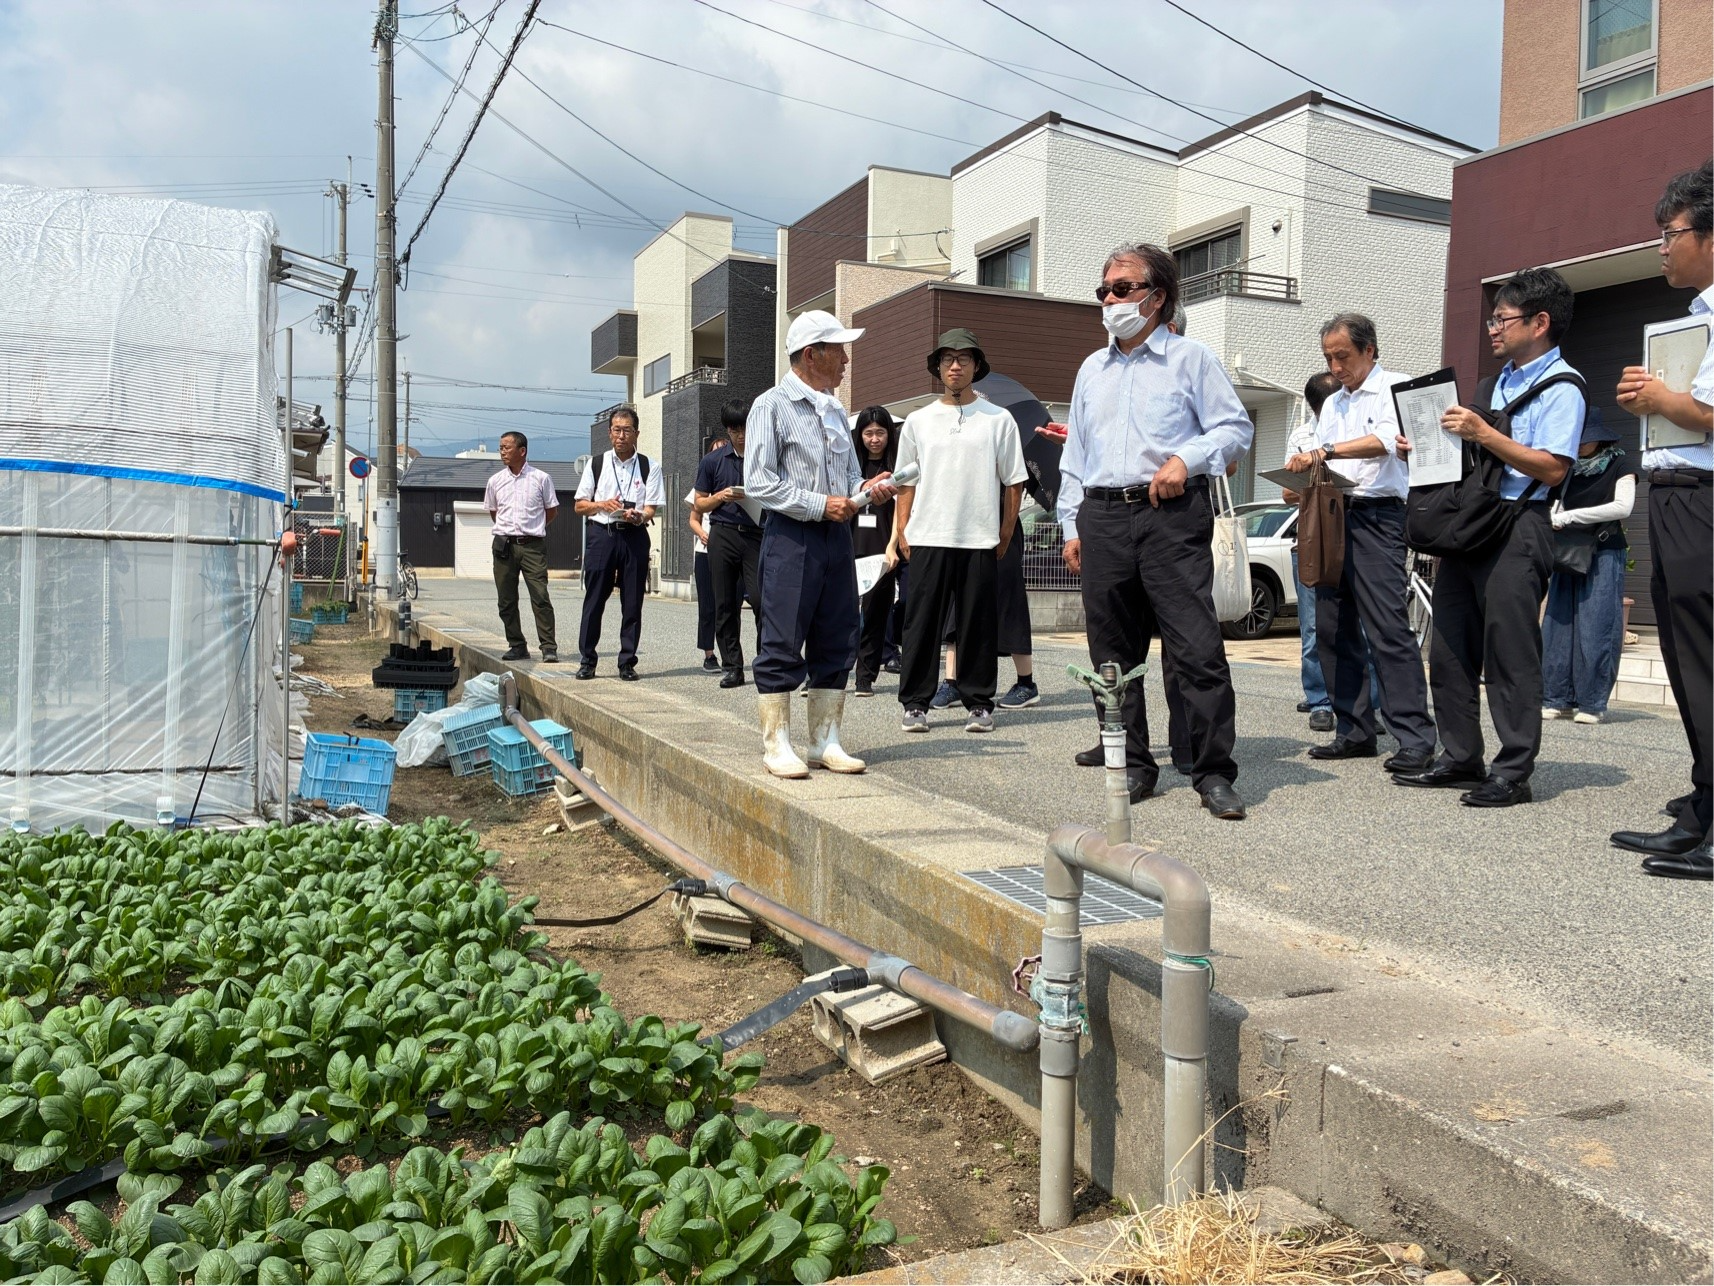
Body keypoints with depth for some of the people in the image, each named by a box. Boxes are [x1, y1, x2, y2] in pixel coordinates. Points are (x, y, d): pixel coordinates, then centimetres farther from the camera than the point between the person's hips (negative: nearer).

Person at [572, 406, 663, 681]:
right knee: (594, 599, 1)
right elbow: (580, 505, 11)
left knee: (632, 602, 2)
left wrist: (638, 516, -21)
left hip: (634, 536, 0)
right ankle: (587, 660, 11)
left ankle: (627, 662, 11)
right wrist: (602, 505, -8)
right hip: (600, 533, 0)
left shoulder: (648, 467, 6)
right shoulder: (596, 464, 9)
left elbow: (651, 508, 1)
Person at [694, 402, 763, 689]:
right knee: (725, 605, 3)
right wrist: (720, 497, -6)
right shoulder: (713, 460, 10)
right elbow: (699, 504, 13)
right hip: (723, 535, 2)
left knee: (760, 596, -14)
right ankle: (731, 666, 12)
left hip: (758, 535, -2)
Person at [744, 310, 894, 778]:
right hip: (791, 536, -7)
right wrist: (820, 506, -15)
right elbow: (758, 482, -11)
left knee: (836, 642, 8)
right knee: (782, 644, -3)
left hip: (836, 535, 7)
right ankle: (777, 745, 5)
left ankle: (825, 742, 17)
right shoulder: (773, 406, -4)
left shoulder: (835, 410, 18)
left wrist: (867, 489, 3)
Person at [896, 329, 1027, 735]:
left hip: (980, 540, -1)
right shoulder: (917, 421, 11)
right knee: (922, 623, 2)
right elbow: (906, 483, 13)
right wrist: (902, 532, 5)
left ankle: (979, 703, 14)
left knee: (979, 624, 3)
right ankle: (915, 703, 10)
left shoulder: (998, 420, 6)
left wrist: (1004, 537, 1)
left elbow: (1013, 484, 6)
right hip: (927, 538, 1)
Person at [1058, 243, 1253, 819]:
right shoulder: (1092, 369, 21)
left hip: (1172, 515, -5)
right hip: (1102, 518, 5)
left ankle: (1214, 773, -3)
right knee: (1113, 653, 6)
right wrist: (1072, 524, 14)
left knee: (1197, 648, -11)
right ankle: (1133, 765, 16)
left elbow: (1236, 427, 3)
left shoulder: (1190, 357, 6)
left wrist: (1186, 459, -14)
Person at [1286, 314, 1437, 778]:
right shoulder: (1332, 404, 22)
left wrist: (1325, 451, -25)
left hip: (1376, 518, -8)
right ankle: (1355, 732, 13)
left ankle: (1415, 739, -13)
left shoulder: (1395, 389, 1)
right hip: (1332, 517, 8)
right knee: (1333, 630, 6)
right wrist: (1304, 479, 2)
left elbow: (1386, 441, -18)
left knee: (1388, 630, -14)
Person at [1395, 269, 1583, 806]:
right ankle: (1460, 758, 16)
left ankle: (1513, 772, -1)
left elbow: (1552, 469, -16)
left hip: (1518, 526, -9)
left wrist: (1484, 433, -21)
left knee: (1509, 652, -7)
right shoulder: (1501, 380, 23)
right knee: (1450, 649, 8)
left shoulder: (1562, 387, -5)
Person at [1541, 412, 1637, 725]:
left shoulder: (1619, 465, 2)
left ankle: (1592, 703, -3)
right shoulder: (1571, 469, 15)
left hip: (1604, 555, -5)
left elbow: (1623, 506, -11)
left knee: (1595, 630, -7)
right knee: (1558, 626, 0)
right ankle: (1557, 699, 4)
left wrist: (1570, 517, -13)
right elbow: (1557, 506, 14)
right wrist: (1552, 520, -10)